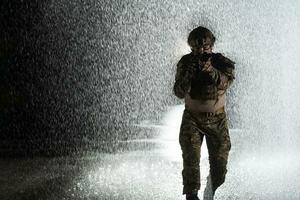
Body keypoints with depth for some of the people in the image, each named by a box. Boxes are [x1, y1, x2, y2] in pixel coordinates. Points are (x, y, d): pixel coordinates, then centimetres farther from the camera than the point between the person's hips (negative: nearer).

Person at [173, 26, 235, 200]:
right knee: (191, 160, -14)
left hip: (217, 119, 1)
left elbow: (226, 82, -28)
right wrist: (190, 71, -31)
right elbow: (179, 92, -16)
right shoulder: (185, 62, -7)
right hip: (192, 119, -1)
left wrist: (210, 70, -45)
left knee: (220, 161, 6)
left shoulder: (222, 62, -9)